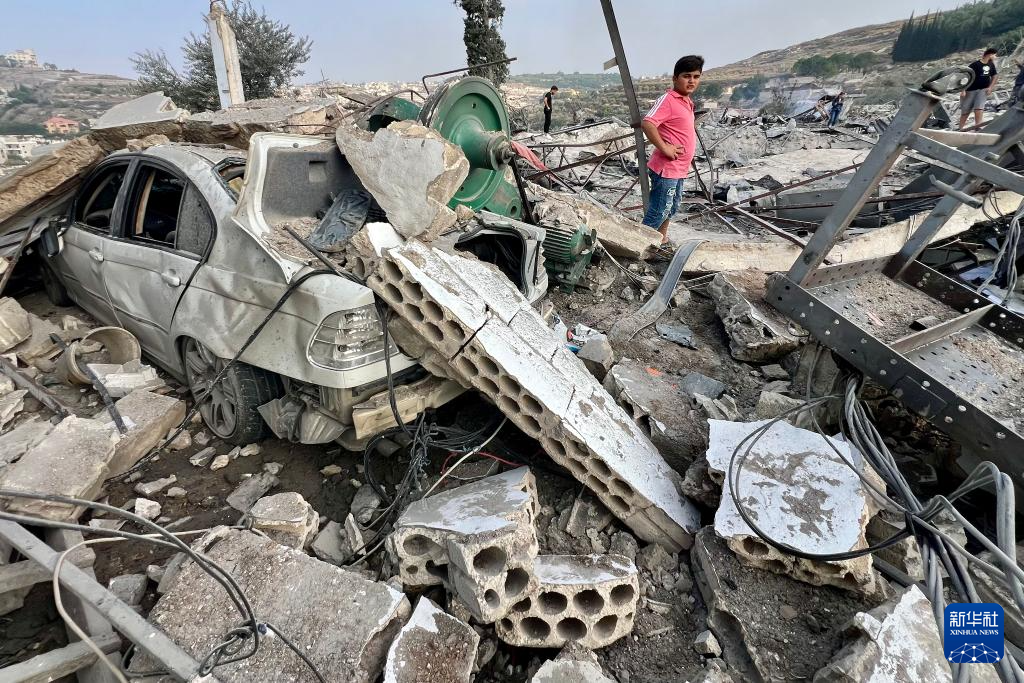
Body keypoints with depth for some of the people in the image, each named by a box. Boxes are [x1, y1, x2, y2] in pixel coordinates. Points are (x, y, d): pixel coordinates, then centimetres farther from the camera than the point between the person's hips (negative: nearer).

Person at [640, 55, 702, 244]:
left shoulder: (687, 101, 13)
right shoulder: (667, 99, -15)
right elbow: (647, 124, -29)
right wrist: (664, 148, -24)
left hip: (679, 169, 10)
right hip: (666, 169, -10)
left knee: (671, 208, 21)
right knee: (657, 213, -5)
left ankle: (662, 241, 37)